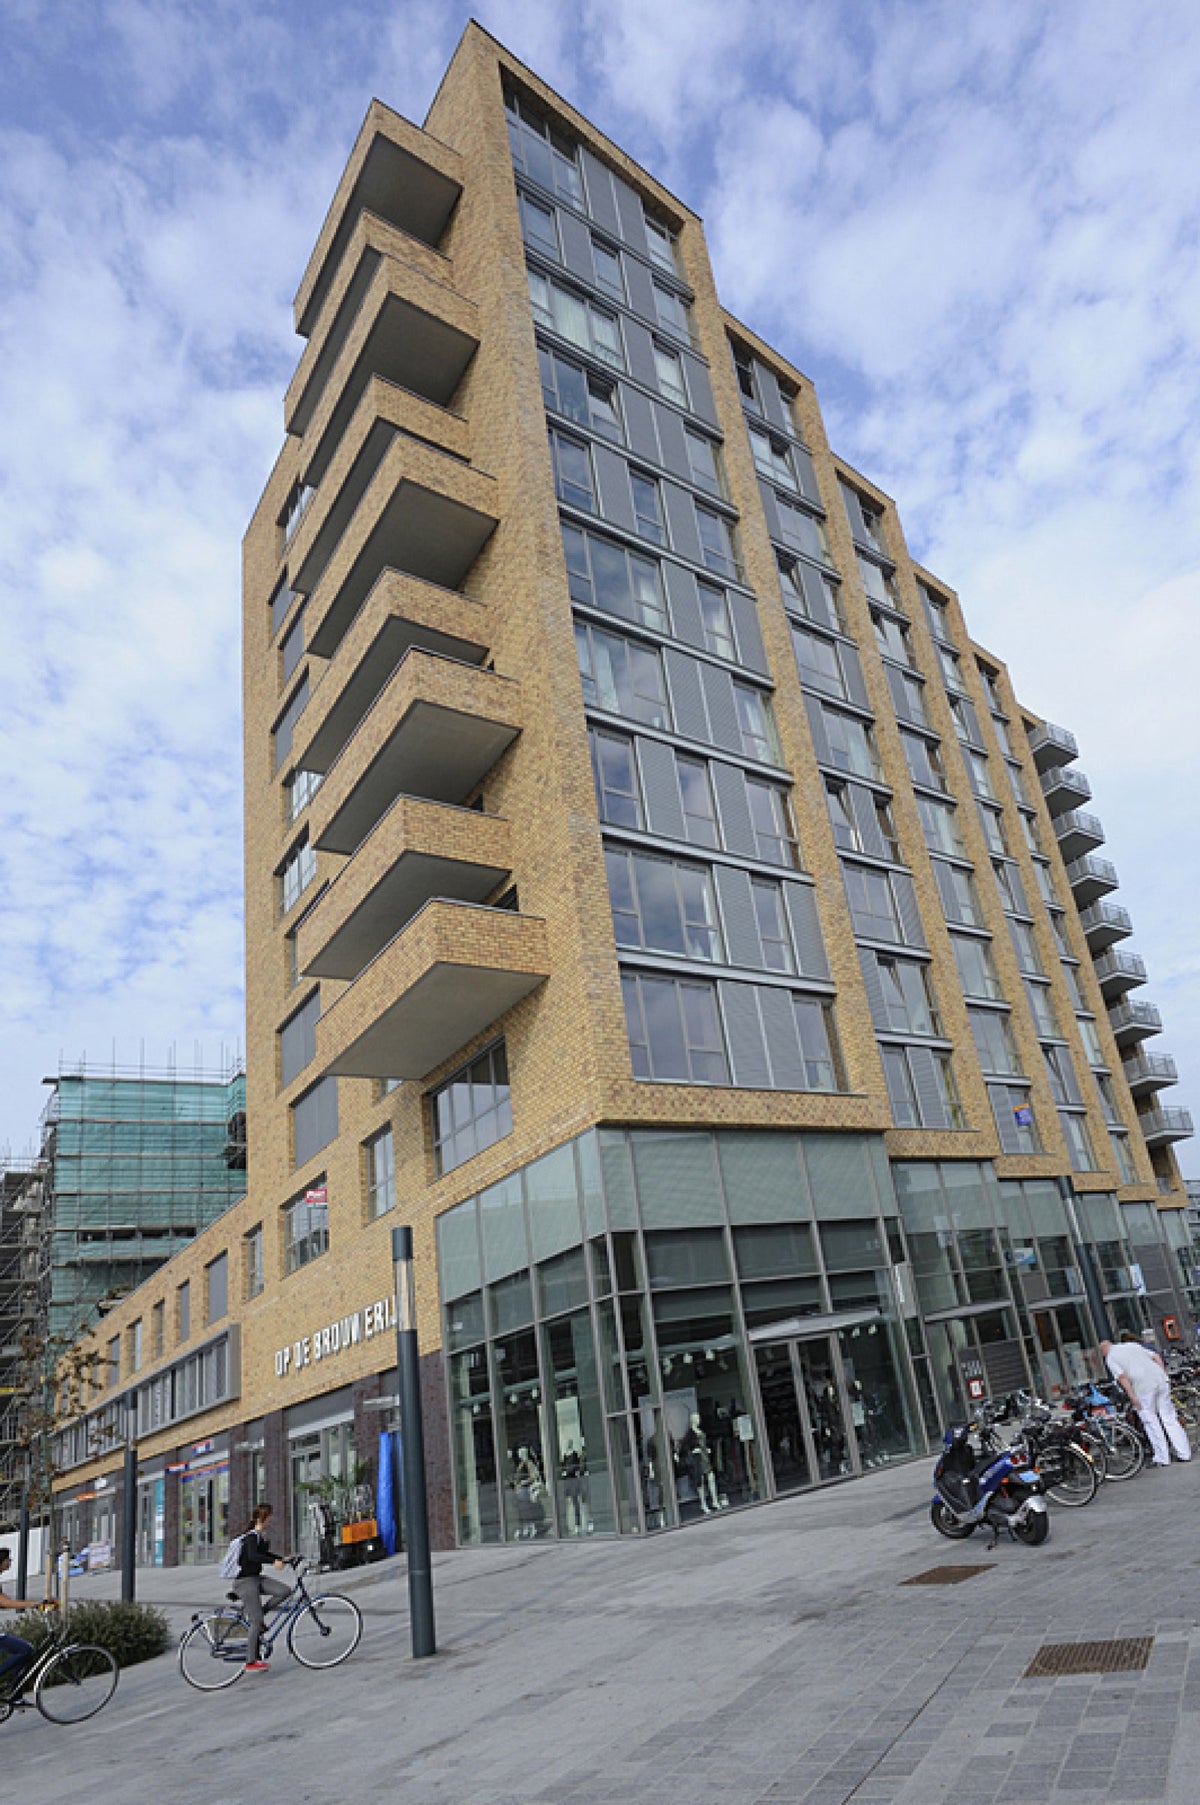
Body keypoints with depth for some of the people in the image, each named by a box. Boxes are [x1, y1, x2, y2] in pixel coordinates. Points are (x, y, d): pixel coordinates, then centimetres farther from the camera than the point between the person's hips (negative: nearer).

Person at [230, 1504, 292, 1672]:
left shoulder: (261, 1535, 12)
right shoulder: (252, 1535, -17)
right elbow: (252, 1556, -34)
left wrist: (282, 1558, 15)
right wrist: (274, 1562, -42)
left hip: (256, 1578, 9)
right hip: (245, 1581, -9)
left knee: (285, 1590, -7)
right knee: (256, 1622, -8)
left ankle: (254, 1613, 5)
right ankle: (251, 1662, 1)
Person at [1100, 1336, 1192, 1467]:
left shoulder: (1110, 1358, 6)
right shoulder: (1133, 1345, 24)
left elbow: (1122, 1376, -8)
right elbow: (1156, 1357, 16)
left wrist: (1133, 1397, -8)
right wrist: (1164, 1375, 17)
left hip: (1144, 1388, -6)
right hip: (1160, 1380, 6)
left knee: (1151, 1423, 6)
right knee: (1170, 1418, 14)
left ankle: (1162, 1459, 11)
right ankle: (1185, 1453, 17)